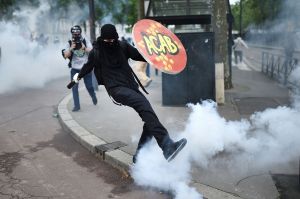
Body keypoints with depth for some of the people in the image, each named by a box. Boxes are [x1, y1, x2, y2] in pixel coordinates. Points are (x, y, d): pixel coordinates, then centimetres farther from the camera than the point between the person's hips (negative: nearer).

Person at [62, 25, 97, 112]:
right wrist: (71, 48, -22)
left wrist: (84, 48, -25)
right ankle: (76, 105, 3)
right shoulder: (69, 43, -1)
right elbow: (66, 56, -7)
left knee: (89, 86, 6)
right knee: (74, 87, -6)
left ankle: (93, 97, 38)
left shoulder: (86, 42, -2)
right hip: (75, 69, 1)